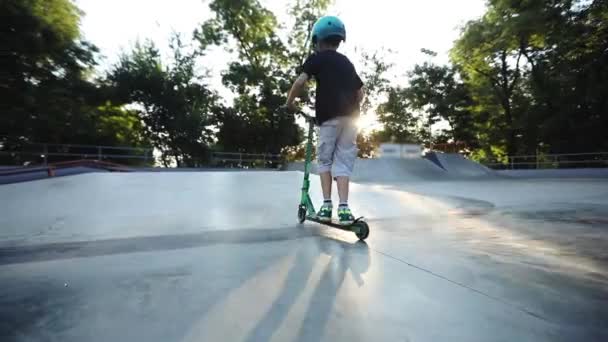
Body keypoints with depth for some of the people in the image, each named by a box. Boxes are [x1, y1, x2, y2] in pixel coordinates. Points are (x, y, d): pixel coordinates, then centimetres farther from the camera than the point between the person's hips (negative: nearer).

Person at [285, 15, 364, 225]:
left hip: (329, 115, -4)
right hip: (351, 116, 4)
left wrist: (290, 102, 5)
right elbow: (360, 93, 21)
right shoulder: (346, 62, 24)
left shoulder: (316, 58, 8)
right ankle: (343, 208, -5)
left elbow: (300, 82, -8)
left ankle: (326, 205, 3)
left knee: (325, 160, 8)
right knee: (343, 161, 5)